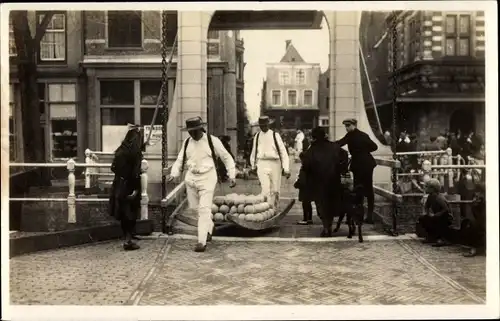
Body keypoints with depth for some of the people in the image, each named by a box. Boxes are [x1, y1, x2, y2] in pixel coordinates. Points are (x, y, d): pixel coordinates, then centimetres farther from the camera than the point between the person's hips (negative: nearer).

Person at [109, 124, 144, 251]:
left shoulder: (121, 150, 5)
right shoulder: (136, 152, -14)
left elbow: (114, 167, 9)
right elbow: (136, 173, -18)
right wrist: (136, 189, -16)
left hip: (119, 185, 6)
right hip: (130, 185, -6)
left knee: (123, 213, 14)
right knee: (131, 213, 4)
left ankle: (128, 238, 24)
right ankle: (128, 240, 1)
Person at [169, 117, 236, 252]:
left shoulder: (212, 141, -7)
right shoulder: (187, 142, 6)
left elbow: (227, 158, 0)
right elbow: (180, 160, 13)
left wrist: (231, 176, -3)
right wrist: (173, 174, -3)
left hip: (207, 178, -5)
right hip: (191, 178, 5)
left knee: (204, 209, -9)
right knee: (195, 207, 13)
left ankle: (202, 241, -4)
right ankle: (209, 227, 40)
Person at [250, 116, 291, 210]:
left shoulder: (275, 135, -2)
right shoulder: (257, 136, 7)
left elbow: (283, 152, -5)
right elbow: (254, 152, 20)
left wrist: (286, 169, -10)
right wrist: (253, 165, 23)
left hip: (274, 163, -1)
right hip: (262, 164, 1)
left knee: (275, 190, 6)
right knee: (266, 189, -12)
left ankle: (274, 210, 23)